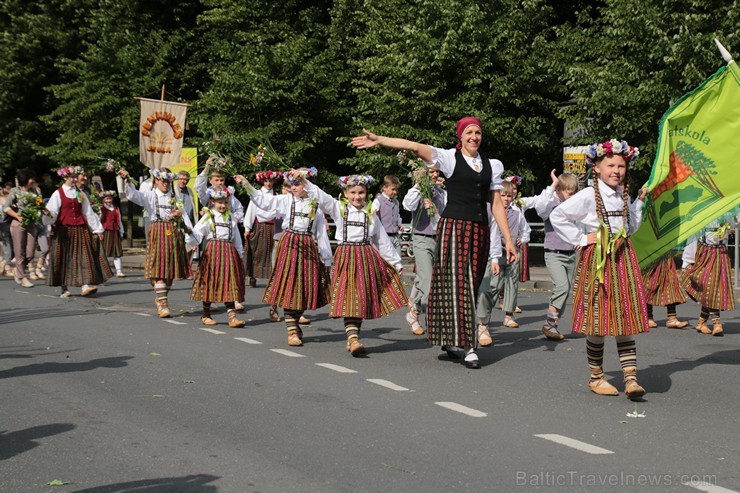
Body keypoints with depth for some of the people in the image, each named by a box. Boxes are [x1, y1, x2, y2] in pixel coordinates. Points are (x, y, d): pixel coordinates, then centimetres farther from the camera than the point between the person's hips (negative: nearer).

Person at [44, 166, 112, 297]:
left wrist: (97, 229, 11)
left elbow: (88, 212, 14)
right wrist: (47, 213, -30)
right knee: (64, 258, 0)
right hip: (63, 230, -3)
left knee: (84, 256, -9)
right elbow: (52, 214, -6)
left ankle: (85, 284, -17)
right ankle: (64, 289, 7)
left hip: (80, 229, 3)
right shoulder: (58, 193, 1)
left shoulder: (80, 194, 12)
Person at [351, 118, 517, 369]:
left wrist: (508, 241, 10)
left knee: (472, 285, 6)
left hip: (480, 231, 5)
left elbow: (497, 204, 14)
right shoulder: (450, 158, 3)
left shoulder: (491, 165, 15)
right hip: (454, 226, -5)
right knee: (459, 282, -10)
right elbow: (414, 147, -9)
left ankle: (452, 339, 20)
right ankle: (469, 347, -9)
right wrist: (378, 139, -20)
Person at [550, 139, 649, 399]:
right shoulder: (588, 196, -7)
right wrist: (581, 238, -9)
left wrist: (638, 202, 12)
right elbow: (557, 216, -10)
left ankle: (631, 378, -3)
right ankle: (596, 378, 14)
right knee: (598, 321, 0)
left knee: (625, 320, 0)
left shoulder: (623, 196, 12)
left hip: (622, 260, 5)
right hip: (597, 261, -5)